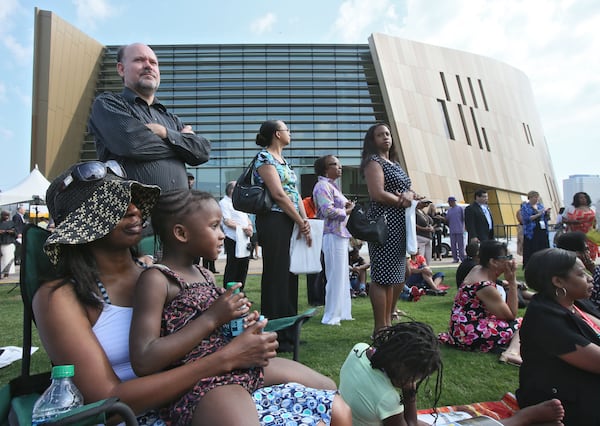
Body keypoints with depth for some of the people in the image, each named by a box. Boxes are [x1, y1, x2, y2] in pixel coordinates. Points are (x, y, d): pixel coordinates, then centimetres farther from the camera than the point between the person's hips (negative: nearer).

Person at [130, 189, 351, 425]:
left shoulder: (205, 275, 13)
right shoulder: (156, 279, -10)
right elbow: (143, 362, -19)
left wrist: (242, 325, 0)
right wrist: (212, 318, -18)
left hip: (245, 366, 9)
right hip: (198, 384, -8)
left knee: (328, 389, 16)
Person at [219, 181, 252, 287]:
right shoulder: (224, 202, -6)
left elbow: (247, 218, 23)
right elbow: (227, 221, -15)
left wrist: (250, 227, 1)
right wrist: (242, 228, -23)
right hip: (233, 239, -8)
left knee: (244, 266, 11)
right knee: (232, 267, -3)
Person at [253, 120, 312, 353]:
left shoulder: (283, 160, 20)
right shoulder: (264, 157, -7)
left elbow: (295, 193, 14)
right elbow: (278, 194, -15)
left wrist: (305, 221, 1)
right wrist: (301, 222, -12)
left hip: (291, 223, 9)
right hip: (274, 222, -9)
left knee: (290, 275, 12)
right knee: (276, 276, -4)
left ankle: (288, 332, 23)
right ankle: (274, 336, 7)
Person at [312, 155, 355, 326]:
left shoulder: (332, 186, 20)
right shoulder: (323, 186, -11)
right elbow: (328, 211, -22)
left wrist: (346, 206, 6)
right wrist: (348, 210, -8)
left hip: (340, 235, 10)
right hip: (333, 236, -10)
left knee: (342, 276, 14)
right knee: (336, 277, -5)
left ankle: (341, 313, 24)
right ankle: (331, 316, 6)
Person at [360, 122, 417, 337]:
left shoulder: (394, 163, 22)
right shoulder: (373, 162, -4)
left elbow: (407, 189, 18)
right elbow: (378, 194, -17)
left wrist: (409, 194, -5)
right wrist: (403, 202, -7)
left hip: (399, 223, 9)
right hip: (383, 221, -9)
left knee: (394, 275, 12)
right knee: (382, 275, -8)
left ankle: (387, 322, 22)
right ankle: (380, 327, -1)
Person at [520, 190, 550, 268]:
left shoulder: (540, 205, 14)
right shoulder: (525, 207, -1)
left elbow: (546, 218, 14)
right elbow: (526, 218, -13)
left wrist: (547, 213, -6)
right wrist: (538, 214, -19)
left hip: (542, 231, 5)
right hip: (531, 232, -5)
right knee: (532, 252, -5)